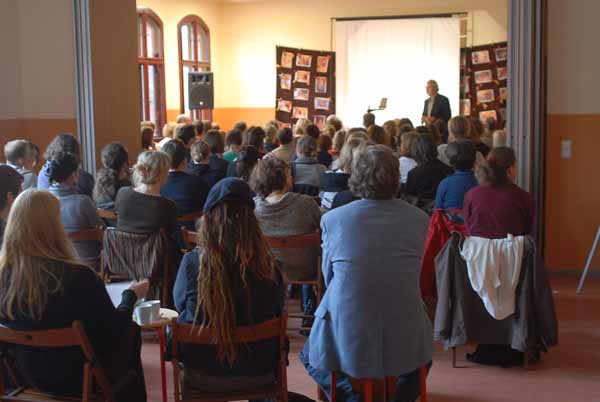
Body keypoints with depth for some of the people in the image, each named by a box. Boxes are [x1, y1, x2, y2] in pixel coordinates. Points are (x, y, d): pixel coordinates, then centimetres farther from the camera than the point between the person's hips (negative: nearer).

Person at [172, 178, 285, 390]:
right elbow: (277, 311, -1)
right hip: (259, 375, 1)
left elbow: (179, 303, 0)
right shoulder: (267, 265, -18)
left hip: (202, 376, 0)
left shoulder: (192, 263, -20)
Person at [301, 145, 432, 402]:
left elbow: (328, 278, 6)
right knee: (423, 354, 36)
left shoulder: (332, 219, -7)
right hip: (406, 345, 2)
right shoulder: (419, 219, -3)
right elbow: (412, 274, 10)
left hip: (346, 342, -2)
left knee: (308, 355, 30)